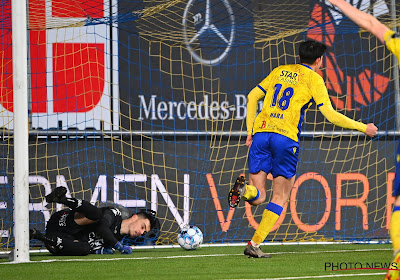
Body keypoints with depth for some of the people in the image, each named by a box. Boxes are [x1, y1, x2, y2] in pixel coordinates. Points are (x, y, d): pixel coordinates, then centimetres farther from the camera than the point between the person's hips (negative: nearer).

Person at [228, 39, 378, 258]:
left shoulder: (279, 71, 20)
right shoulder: (313, 79, 4)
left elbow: (252, 97, 18)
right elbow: (330, 115, -3)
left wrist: (250, 131, 19)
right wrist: (363, 128, 6)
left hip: (261, 132, 4)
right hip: (286, 138, -4)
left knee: (257, 197, 8)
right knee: (280, 197, 8)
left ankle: (245, 189, -28)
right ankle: (254, 245, -3)